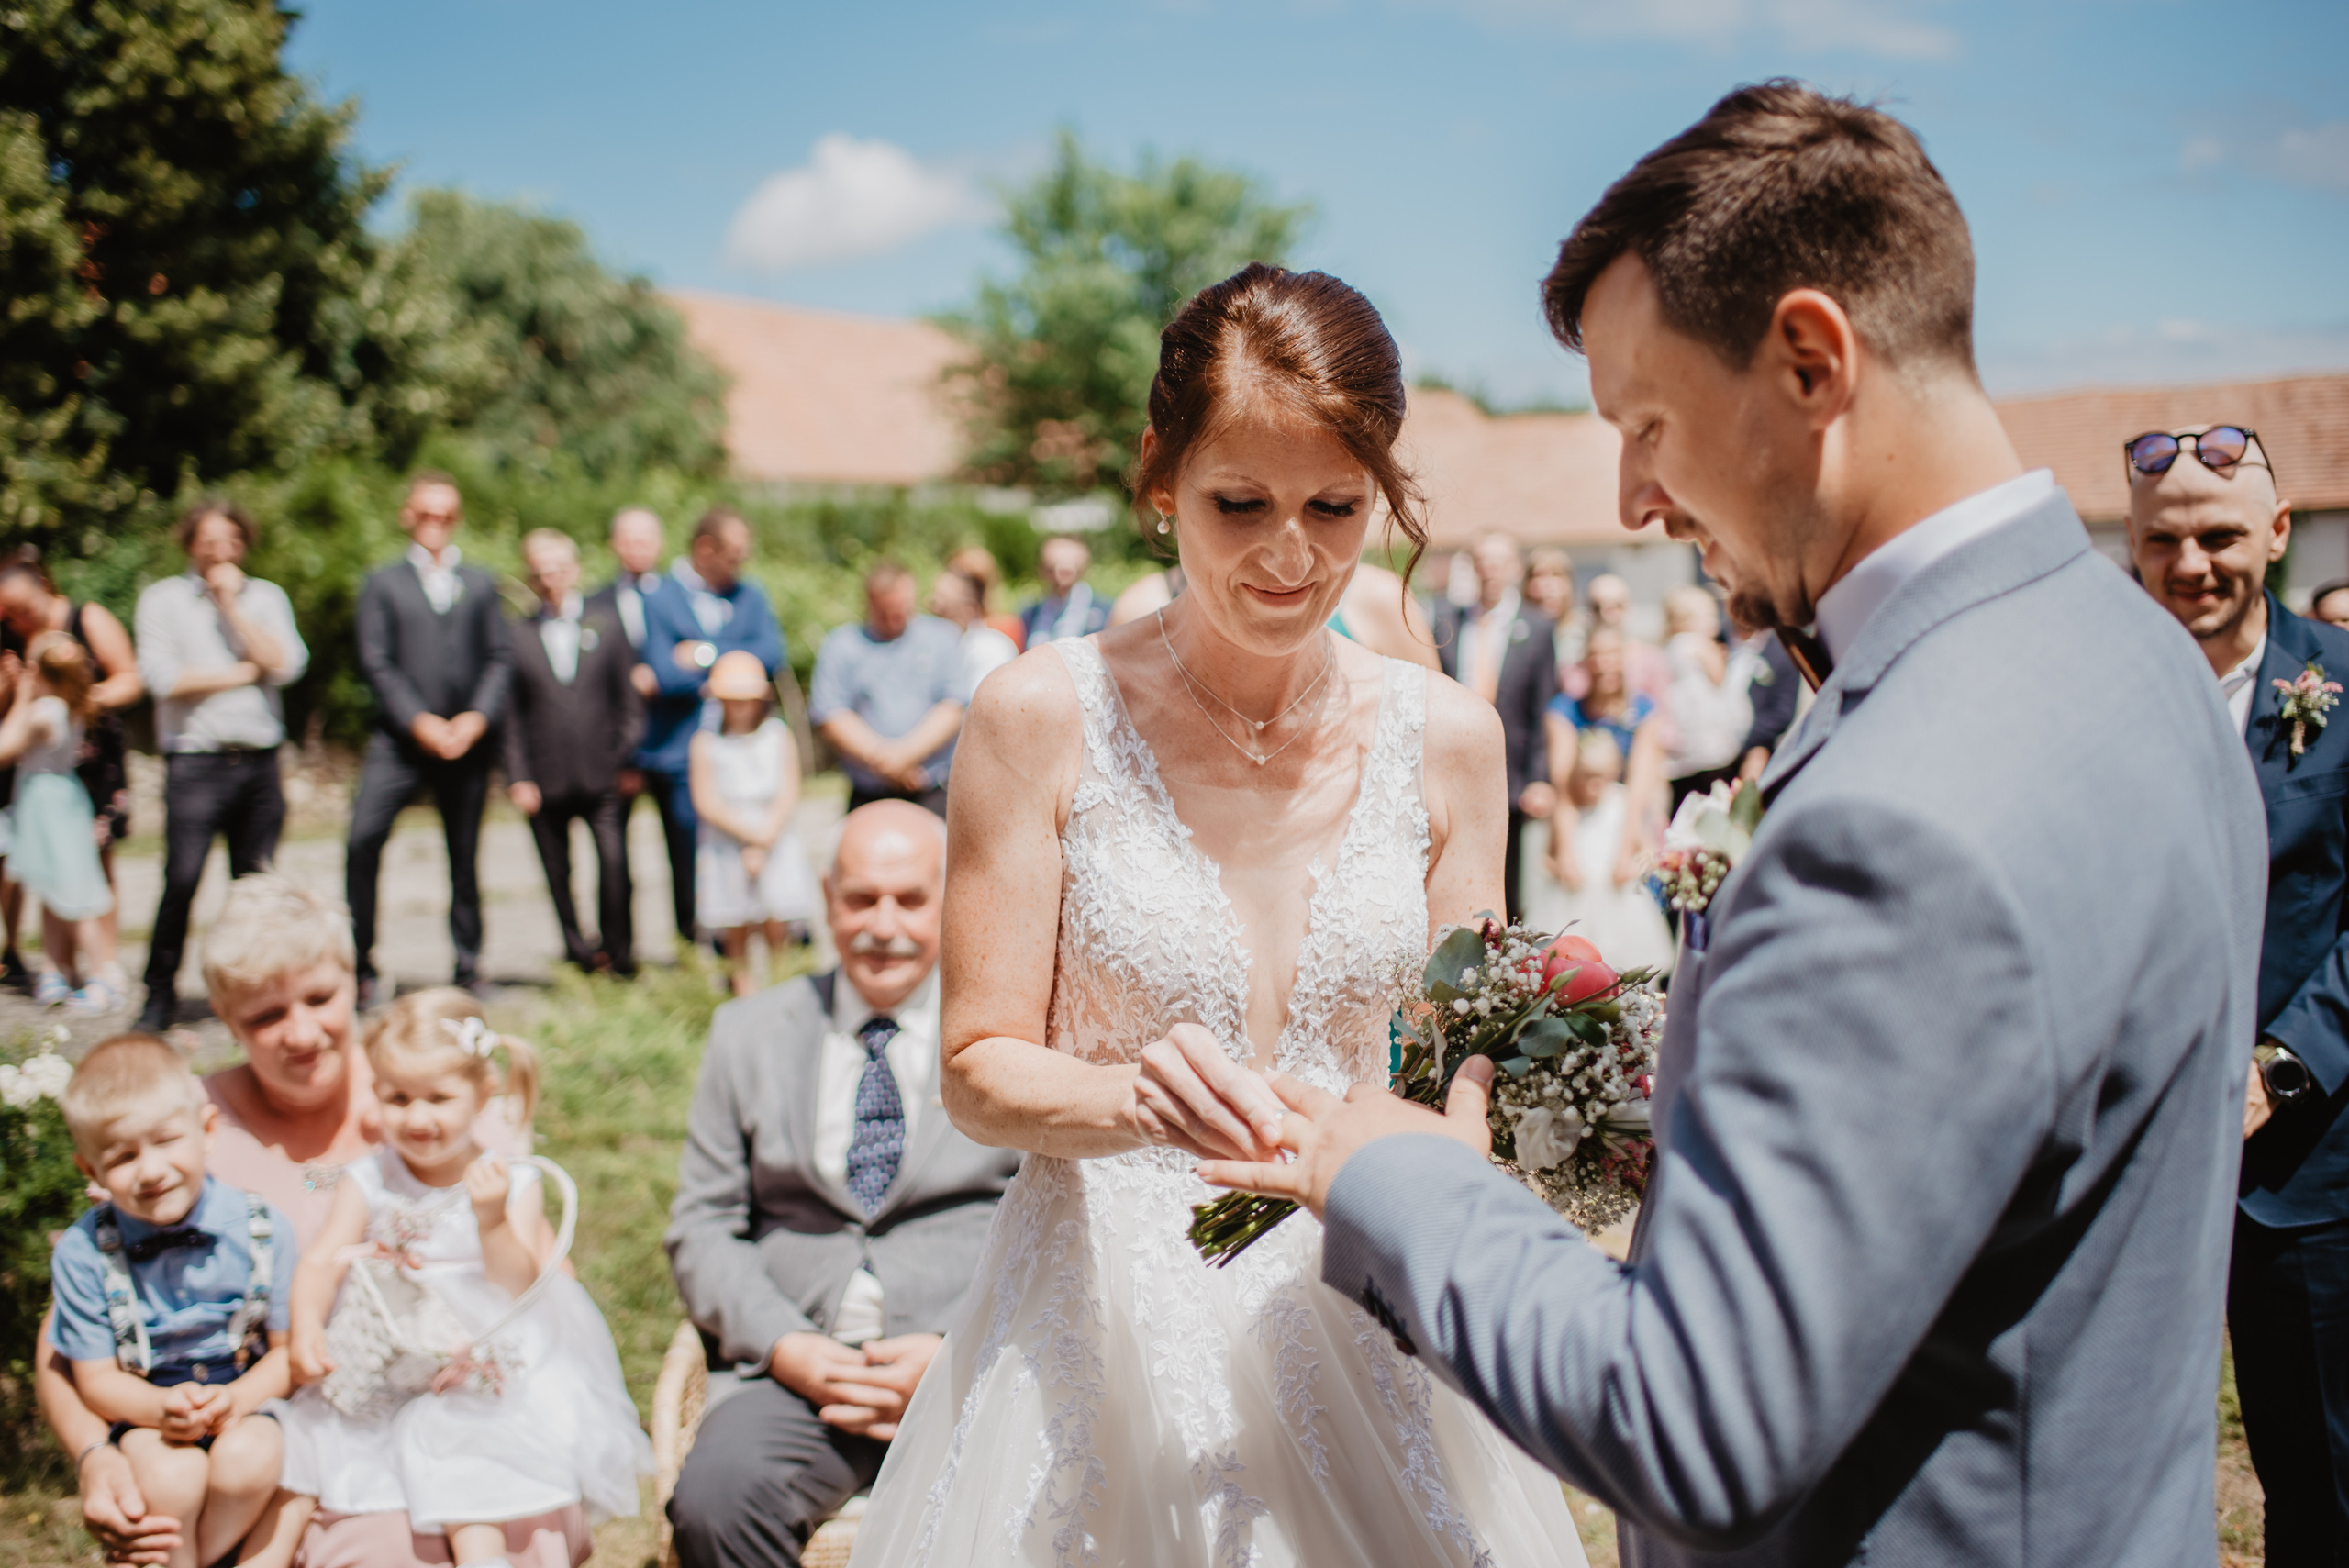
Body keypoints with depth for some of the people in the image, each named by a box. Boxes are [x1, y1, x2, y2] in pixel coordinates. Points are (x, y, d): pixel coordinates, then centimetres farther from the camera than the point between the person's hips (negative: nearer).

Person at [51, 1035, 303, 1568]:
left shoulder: (262, 1229, -7)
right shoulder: (83, 1253, -7)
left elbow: (290, 1348, -2)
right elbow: (97, 1377, -4)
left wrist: (238, 1398, -22)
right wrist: (162, 1407, -24)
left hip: (245, 1404, 1)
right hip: (145, 1414, 0)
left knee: (247, 1459, -30)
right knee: (170, 1475, -31)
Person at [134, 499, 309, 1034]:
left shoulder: (266, 597, 13)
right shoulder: (162, 599, 6)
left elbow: (285, 665, -3)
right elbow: (162, 677, -8)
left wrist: (232, 605, -4)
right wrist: (241, 673, -1)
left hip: (259, 763, 3)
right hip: (195, 763, -3)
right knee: (181, 880, -10)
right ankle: (159, 995, 1)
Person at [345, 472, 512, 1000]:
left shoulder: (480, 584, 16)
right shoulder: (382, 583, 9)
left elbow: (501, 658, 8)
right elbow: (375, 662, 0)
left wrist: (477, 717, -8)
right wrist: (420, 721, -11)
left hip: (467, 738, 2)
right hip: (401, 738, -2)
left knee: (465, 854, 6)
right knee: (363, 841, -17)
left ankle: (468, 967, 16)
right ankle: (360, 965, -9)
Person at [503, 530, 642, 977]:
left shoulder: (608, 625, 11)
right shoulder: (516, 636, 8)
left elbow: (630, 702, 10)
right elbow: (511, 716, 6)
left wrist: (627, 760, 0)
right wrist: (517, 778, -2)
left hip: (601, 775, -1)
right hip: (544, 781, 1)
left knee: (614, 860, -14)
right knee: (558, 876, 4)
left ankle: (619, 951, -2)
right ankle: (579, 953, 17)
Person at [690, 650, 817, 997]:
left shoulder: (779, 736, 2)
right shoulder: (706, 742, -2)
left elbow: (788, 796, -2)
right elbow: (706, 803, -6)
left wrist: (762, 845, -10)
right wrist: (750, 833, -10)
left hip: (776, 843, 0)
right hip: (726, 847, 0)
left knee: (776, 924, -5)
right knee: (735, 928, 2)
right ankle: (743, 985, 16)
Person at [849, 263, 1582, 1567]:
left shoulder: (1446, 737, -3)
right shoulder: (1045, 715, -11)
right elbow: (978, 1073, -8)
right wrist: (1135, 1097, -28)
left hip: (1354, 1305, 3)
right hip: (1100, 1303, -2)